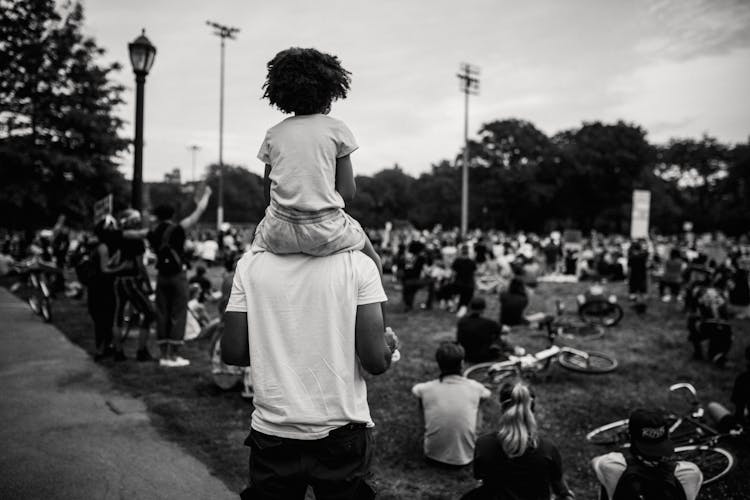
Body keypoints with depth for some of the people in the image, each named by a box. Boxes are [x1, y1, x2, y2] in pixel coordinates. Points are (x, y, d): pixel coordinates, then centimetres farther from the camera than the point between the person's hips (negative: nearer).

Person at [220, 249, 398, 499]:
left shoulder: (250, 263, -5)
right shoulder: (358, 264, -11)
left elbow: (233, 352, -5)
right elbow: (375, 361, -14)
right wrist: (389, 345, 8)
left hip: (272, 432, 2)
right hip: (341, 434, -1)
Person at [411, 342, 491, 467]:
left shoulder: (426, 389, -11)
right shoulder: (474, 387, -10)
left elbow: (415, 389, 14)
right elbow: (487, 394, 15)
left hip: (434, 456, 0)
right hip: (465, 458, 0)